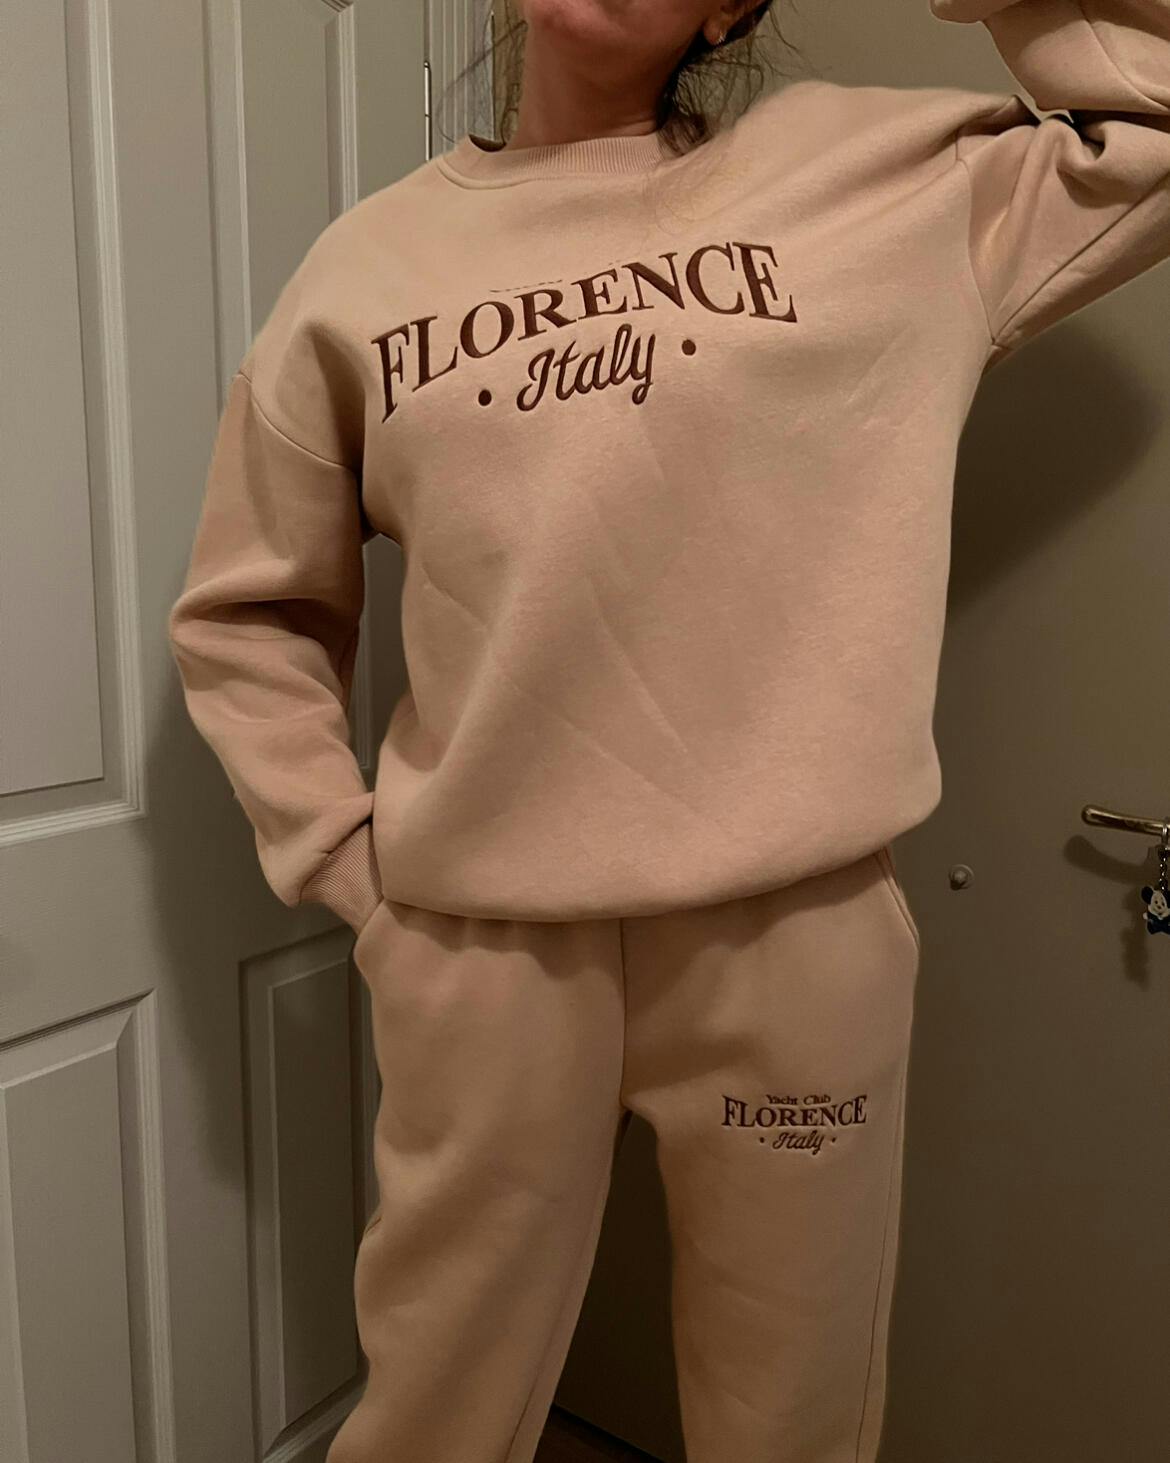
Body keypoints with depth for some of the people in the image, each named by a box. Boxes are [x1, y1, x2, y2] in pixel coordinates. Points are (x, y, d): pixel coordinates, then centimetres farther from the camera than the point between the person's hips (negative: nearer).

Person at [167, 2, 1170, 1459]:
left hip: (795, 929, 0)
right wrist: (340, 855, 5)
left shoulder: (883, 180, 6)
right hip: (479, 944, 1)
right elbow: (243, 613, 13)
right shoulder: (369, 262, 8)